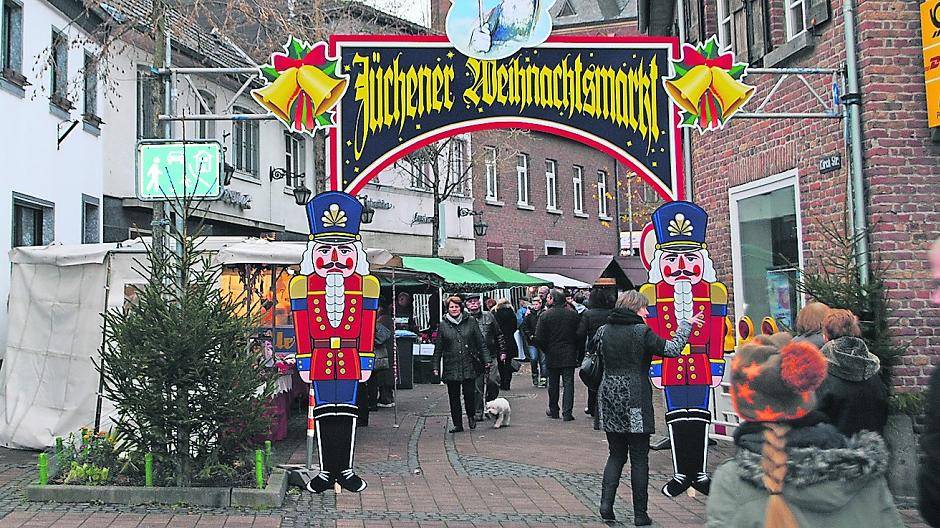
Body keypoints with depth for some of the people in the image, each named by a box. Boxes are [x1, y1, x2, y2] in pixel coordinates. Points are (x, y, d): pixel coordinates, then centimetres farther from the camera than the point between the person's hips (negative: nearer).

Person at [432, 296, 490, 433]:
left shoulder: (471, 322, 4)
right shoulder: (443, 325, 5)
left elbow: (481, 343, 6)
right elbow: (438, 348, 9)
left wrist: (486, 360, 0)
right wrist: (436, 367, 5)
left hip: (469, 365, -1)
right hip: (451, 367, 1)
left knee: (469, 393, -6)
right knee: (454, 396, 5)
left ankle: (471, 416, 22)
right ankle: (457, 424, 16)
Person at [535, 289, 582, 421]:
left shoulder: (545, 315, -9)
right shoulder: (573, 314, -3)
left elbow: (539, 338, -10)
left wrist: (546, 350, 6)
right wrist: (577, 351, 10)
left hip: (552, 355, 0)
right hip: (569, 355, 0)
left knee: (553, 384, 12)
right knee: (568, 383, 1)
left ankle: (553, 410, 24)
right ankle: (567, 412, -5)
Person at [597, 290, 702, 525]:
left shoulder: (604, 330, 6)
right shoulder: (642, 331, -9)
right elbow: (672, 349, -9)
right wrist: (685, 325, 3)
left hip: (609, 398, 5)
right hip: (635, 402, -5)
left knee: (616, 454, 15)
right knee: (639, 459, 4)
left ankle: (606, 503, 1)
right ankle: (640, 514, 9)